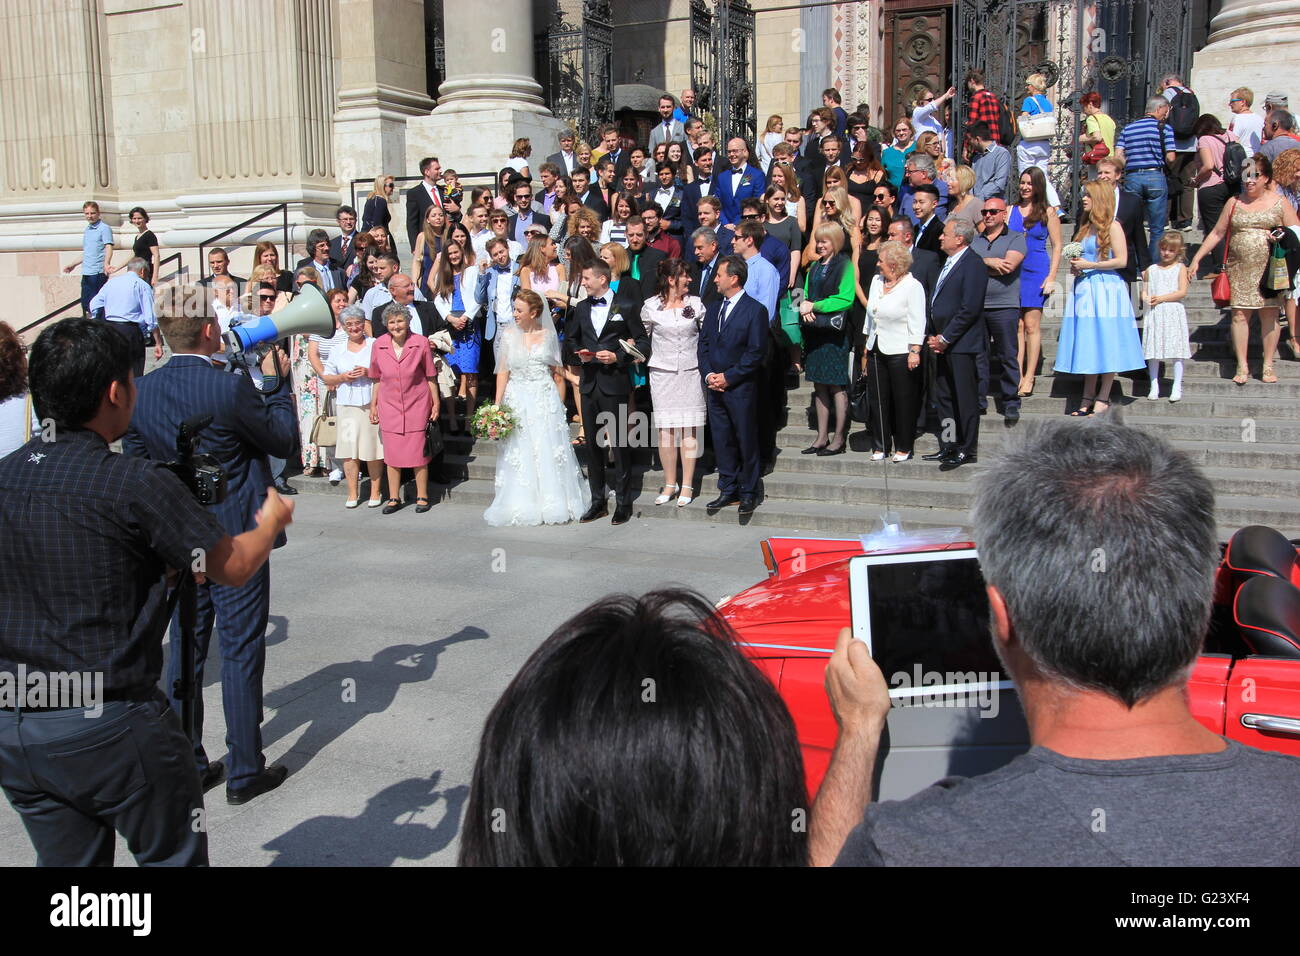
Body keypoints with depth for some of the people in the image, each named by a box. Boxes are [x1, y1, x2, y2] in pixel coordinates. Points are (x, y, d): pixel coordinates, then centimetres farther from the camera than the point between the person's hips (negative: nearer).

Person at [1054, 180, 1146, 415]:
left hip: (1106, 289, -7)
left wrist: (1089, 266, -12)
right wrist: (1076, 268, 6)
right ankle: (1088, 398, 9)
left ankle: (1103, 398, 1)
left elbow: (1121, 260, -12)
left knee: (1106, 345, -4)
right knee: (1088, 346, 6)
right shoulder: (1085, 226, 16)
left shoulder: (1112, 226, -5)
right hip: (1084, 289, 7)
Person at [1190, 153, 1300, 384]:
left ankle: (1268, 366, 10)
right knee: (1239, 314, -4)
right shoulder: (1234, 203, 10)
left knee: (1269, 314, 1)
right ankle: (1242, 366, 2)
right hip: (1239, 269, 1)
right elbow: (1216, 234, 12)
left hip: (1269, 268, -1)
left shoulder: (1280, 203, 5)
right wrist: (1196, 259, 6)